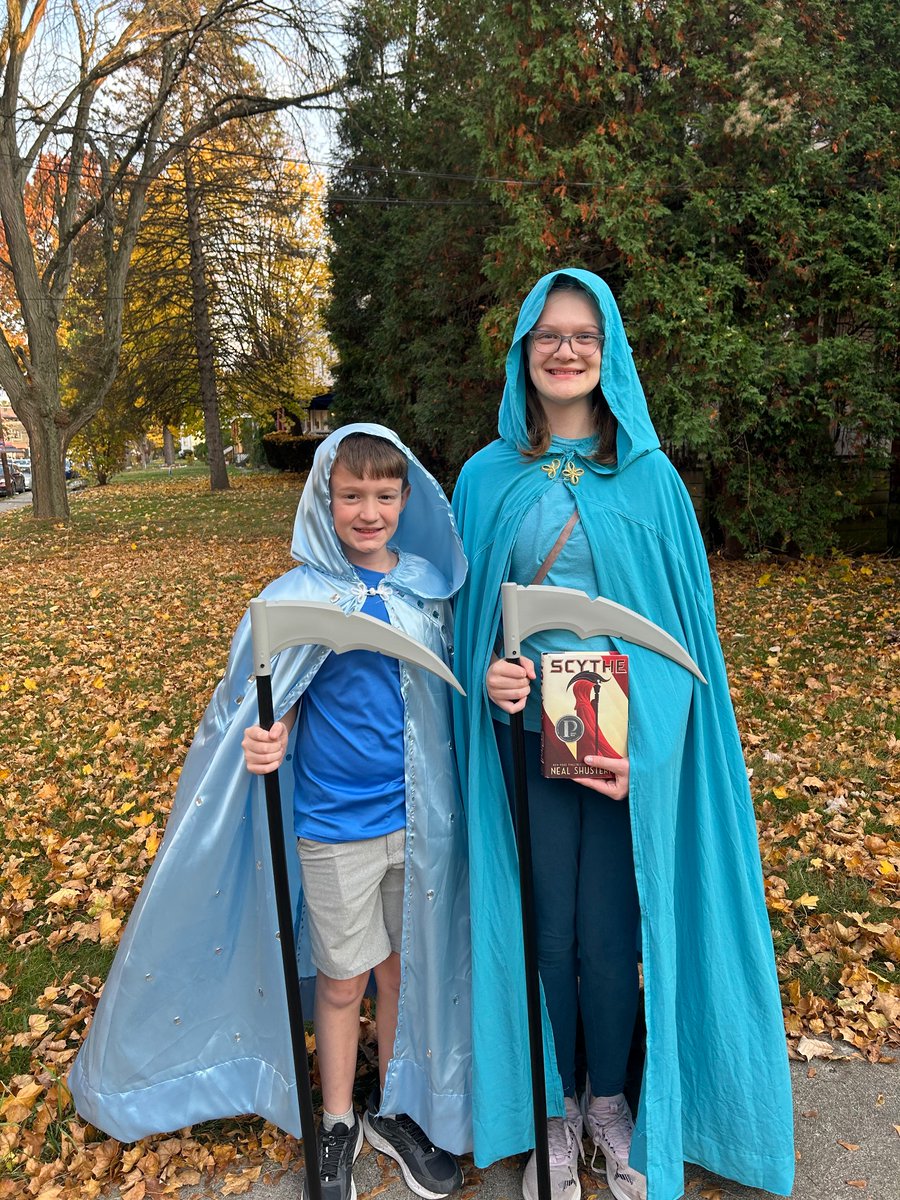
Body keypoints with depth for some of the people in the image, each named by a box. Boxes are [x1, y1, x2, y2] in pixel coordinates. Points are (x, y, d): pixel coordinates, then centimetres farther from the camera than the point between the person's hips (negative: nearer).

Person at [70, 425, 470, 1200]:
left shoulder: (431, 586, -1)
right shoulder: (299, 597, -10)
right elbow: (278, 701, -6)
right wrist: (270, 739, -25)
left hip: (419, 816, 3)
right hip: (335, 823, -3)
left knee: (407, 966, 17)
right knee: (342, 980, 14)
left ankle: (397, 1112, 43)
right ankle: (338, 1124, 41)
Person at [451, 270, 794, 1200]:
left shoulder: (650, 476, 0)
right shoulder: (487, 478, 3)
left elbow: (684, 621, 0)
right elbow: (465, 611, 7)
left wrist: (645, 745, -10)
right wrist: (485, 672, -14)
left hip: (631, 745, 0)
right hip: (526, 739, 1)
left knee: (611, 937, 8)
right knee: (545, 932, 12)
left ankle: (611, 1104, 36)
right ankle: (557, 1110, 36)